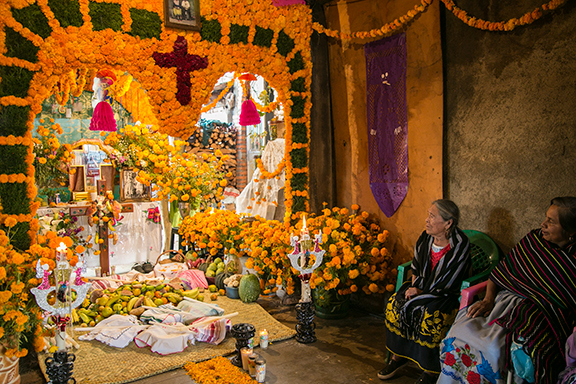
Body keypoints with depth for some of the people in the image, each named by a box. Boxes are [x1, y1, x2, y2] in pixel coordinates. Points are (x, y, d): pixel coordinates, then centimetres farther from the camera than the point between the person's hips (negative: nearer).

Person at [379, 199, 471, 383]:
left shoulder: (460, 245, -19)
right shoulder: (425, 237, -2)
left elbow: (448, 284, -18)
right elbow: (416, 266, 12)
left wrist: (422, 292, -17)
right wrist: (414, 287, -2)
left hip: (448, 295, -6)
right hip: (423, 287, 6)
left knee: (430, 315, -32)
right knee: (394, 303, -14)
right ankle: (398, 356, 1)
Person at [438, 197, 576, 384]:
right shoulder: (535, 238, 8)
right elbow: (501, 270, 11)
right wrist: (488, 299, -1)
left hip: (541, 316, -4)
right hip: (505, 299, 5)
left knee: (492, 349, -31)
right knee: (460, 332, -19)